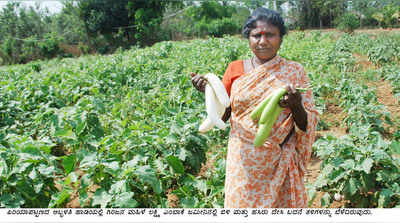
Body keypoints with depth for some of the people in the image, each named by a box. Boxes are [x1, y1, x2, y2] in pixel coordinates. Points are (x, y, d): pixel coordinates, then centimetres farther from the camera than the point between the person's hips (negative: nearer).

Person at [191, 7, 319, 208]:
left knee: (281, 205, 10)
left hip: (279, 164, -1)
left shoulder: (294, 71, -3)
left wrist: (296, 105, -23)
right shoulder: (235, 69, 1)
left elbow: (308, 126, -3)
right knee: (241, 202, 11)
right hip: (243, 162, 1)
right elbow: (222, 115, 6)